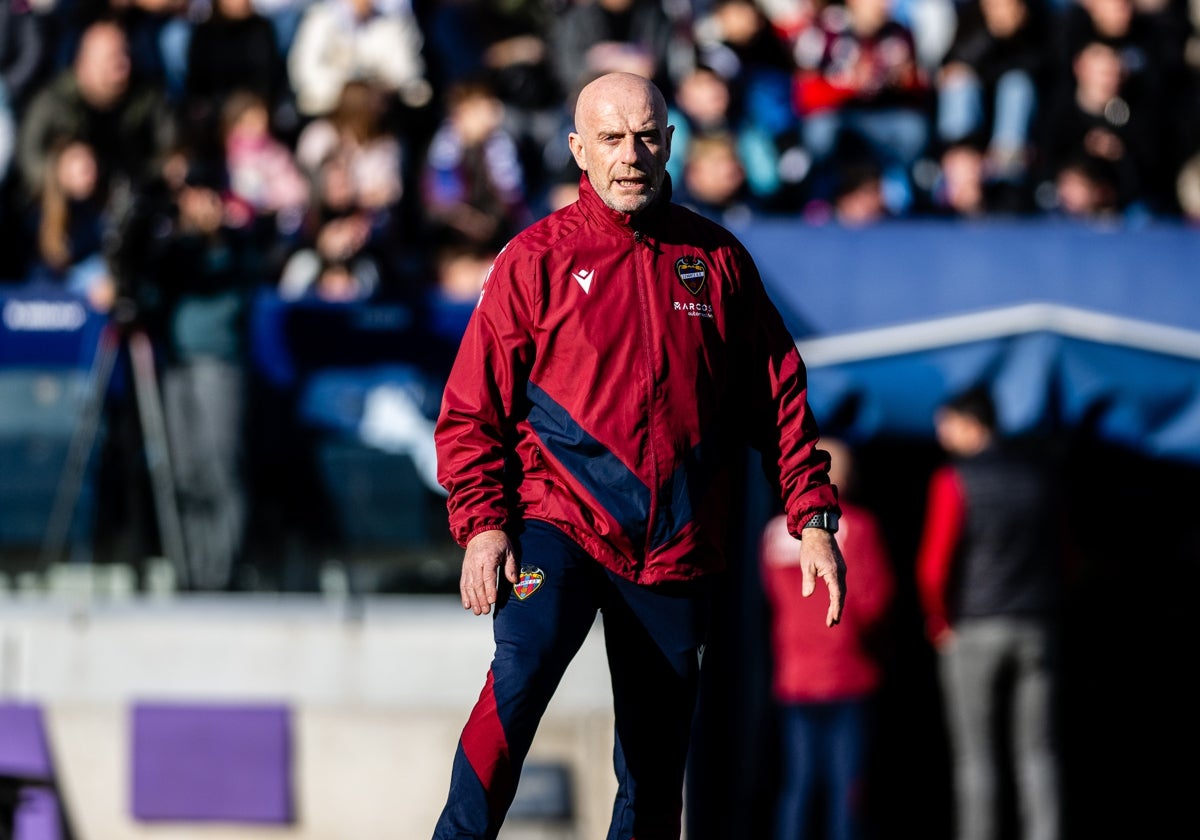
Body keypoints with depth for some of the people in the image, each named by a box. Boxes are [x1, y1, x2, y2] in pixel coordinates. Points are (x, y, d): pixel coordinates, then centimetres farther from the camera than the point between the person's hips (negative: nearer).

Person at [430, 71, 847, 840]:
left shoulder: (719, 259, 9)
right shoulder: (538, 259, 1)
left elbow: (780, 394, 14)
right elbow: (472, 408, 1)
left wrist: (814, 519, 6)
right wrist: (482, 524, -11)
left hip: (677, 547, 3)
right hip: (562, 519, -3)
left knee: (656, 764, 6)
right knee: (522, 669, -29)